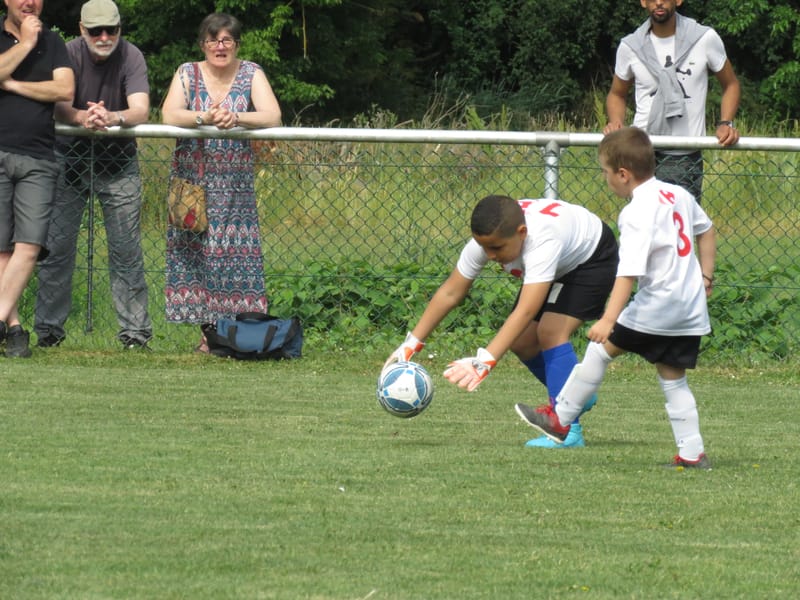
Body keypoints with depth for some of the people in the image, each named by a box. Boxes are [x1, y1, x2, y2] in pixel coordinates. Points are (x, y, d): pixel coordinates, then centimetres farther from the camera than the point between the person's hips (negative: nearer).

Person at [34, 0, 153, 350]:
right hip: (71, 160, 0)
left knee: (126, 251, -2)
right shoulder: (69, 54, -10)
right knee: (56, 247, -3)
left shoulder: (130, 57, -12)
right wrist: (82, 117, -44)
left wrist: (113, 118, -45)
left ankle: (135, 331, 4)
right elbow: (59, 107, -21)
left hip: (118, 162, 0)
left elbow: (140, 110, -24)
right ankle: (49, 329, 6)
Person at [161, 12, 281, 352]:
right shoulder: (188, 74, 3)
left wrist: (236, 118, -29)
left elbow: (273, 117, -11)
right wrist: (204, 117, -31)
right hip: (192, 182, 0)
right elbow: (169, 115, -12)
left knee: (236, 254, -8)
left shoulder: (251, 75, 3)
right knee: (197, 252, -5)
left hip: (236, 184, 0)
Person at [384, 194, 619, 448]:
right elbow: (450, 293, -17)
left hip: (593, 258, -7)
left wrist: (484, 361, -61)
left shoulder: (543, 241, -46)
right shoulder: (488, 238, -26)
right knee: (521, 341, 0)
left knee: (550, 330, -26)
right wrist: (411, 344, -21)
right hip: (558, 266, 7)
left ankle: (568, 431, -23)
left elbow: (526, 311, -54)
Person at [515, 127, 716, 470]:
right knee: (673, 379, 13)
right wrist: (705, 277, 33)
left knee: (602, 347, 6)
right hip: (691, 311, 8)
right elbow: (706, 231, 26)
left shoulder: (637, 213, -17)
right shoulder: (678, 195, 9)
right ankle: (692, 452, 7)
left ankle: (560, 418, 14)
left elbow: (629, 272, -25)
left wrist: (609, 319, -28)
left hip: (655, 309, -8)